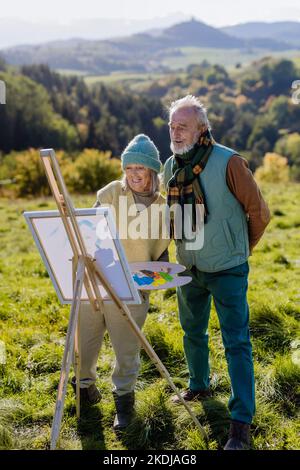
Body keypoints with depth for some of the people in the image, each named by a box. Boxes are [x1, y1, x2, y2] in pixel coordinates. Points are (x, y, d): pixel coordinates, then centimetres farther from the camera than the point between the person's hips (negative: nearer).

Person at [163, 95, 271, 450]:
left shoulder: (228, 162, -17)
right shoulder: (171, 166, 1)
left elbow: (259, 212, -10)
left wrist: (242, 246, 2)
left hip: (227, 269, -6)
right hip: (189, 268, 6)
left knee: (236, 343, -3)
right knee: (192, 333, 20)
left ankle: (242, 422, 3)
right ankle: (199, 387, 43)